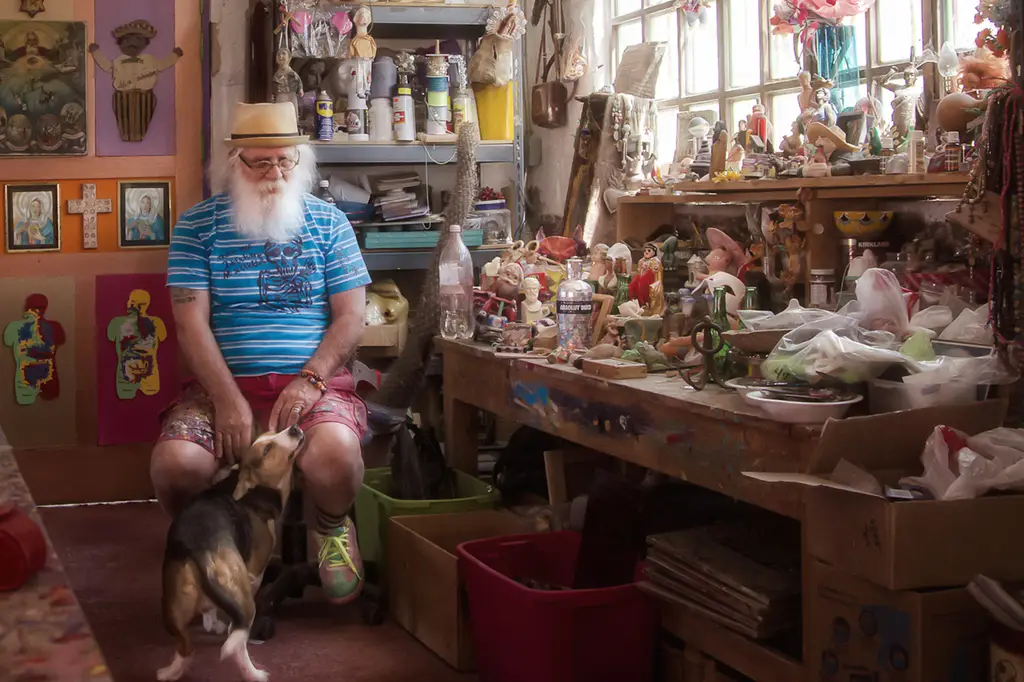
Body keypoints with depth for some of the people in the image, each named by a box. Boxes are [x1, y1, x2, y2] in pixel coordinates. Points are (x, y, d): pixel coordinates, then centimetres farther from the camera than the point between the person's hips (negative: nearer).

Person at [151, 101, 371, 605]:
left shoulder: (329, 223, 10)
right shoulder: (197, 225, 7)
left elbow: (350, 317, 4)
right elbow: (191, 322, -2)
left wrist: (310, 380, -13)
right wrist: (228, 399, -16)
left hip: (314, 381, 0)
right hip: (222, 384, 1)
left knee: (334, 454, -34)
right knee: (176, 463, -29)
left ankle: (332, 527, 6)